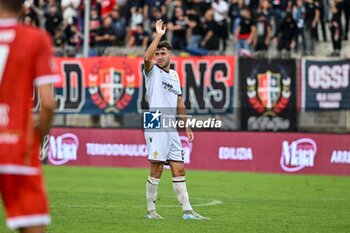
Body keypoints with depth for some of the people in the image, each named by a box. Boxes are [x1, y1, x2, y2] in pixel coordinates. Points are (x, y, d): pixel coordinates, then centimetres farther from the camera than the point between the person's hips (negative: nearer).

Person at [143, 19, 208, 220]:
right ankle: (151, 210, 0)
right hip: (156, 127, -6)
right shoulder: (152, 71, 1)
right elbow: (146, 58, -23)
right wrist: (159, 35, -23)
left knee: (179, 169, 4)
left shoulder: (174, 75, 18)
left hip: (172, 129, 6)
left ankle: (187, 211, 4)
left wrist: (187, 126, 23)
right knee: (157, 169, -8)